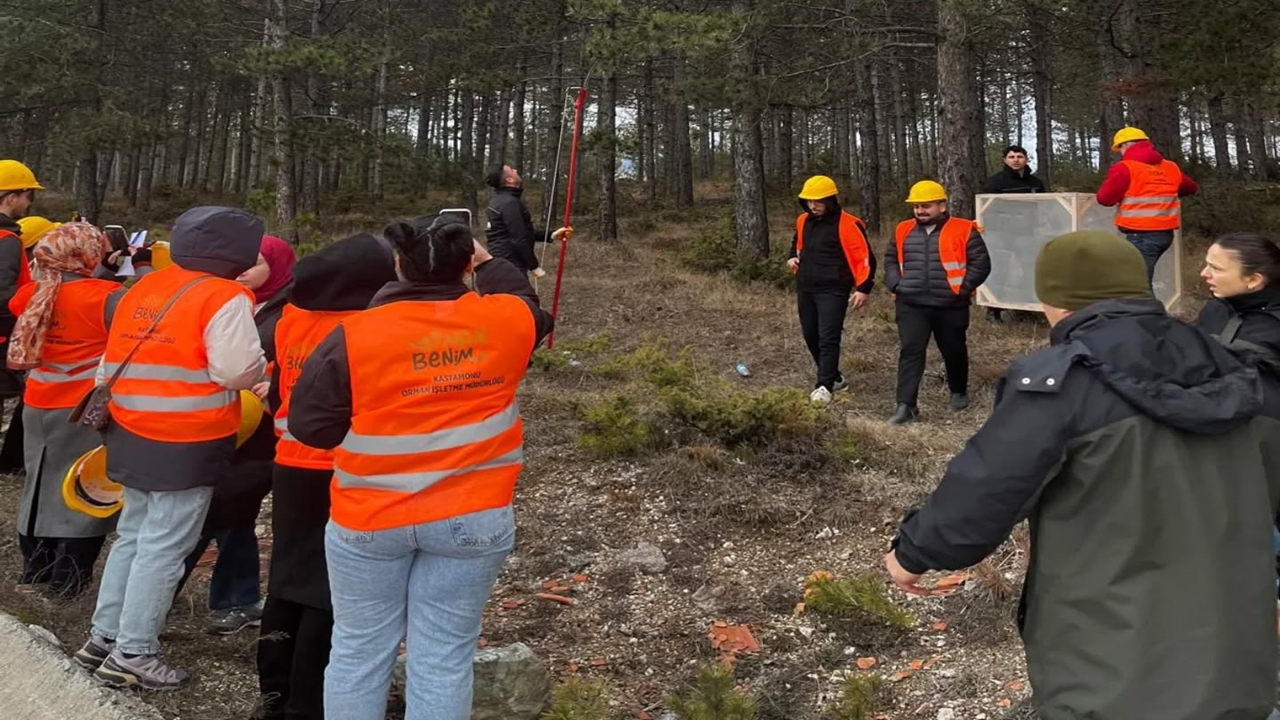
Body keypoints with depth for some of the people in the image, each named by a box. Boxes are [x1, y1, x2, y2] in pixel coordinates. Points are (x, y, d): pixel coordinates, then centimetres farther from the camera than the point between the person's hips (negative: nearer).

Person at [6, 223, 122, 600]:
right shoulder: (102, 296, -18)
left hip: (38, 406, 6)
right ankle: (68, 581, 10)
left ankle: (35, 572, 28)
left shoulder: (32, 293, 2)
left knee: (42, 486, 18)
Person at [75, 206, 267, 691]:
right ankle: (132, 655, 8)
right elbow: (240, 372, -19)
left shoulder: (142, 288, 12)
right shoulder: (225, 299, -13)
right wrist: (261, 364, 1)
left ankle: (104, 636, 30)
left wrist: (109, 404, 26)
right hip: (188, 445, -8)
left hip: (133, 434, 8)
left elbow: (114, 360, 16)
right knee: (163, 547, 1)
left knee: (133, 536, 20)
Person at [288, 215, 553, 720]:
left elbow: (307, 423, -5)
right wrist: (487, 262, 31)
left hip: (370, 517, -1)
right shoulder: (505, 320, -5)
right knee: (444, 656, 9)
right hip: (473, 516, 1)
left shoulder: (356, 335, -11)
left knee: (360, 649, 15)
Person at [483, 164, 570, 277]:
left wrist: (551, 236, 18)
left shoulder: (501, 201, 15)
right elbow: (519, 239, -21)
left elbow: (524, 233, 21)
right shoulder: (509, 203, -18)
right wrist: (534, 266, -14)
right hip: (510, 267, -11)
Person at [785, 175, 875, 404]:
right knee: (811, 336, 12)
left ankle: (824, 386, -12)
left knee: (828, 338, -12)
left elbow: (865, 257, -11)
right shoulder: (803, 221, 10)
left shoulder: (847, 225, -11)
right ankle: (834, 378, 26)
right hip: (805, 289, 8)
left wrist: (863, 288, -16)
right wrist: (793, 258, 10)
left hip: (832, 291, -8)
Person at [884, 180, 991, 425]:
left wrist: (963, 288, -11)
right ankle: (906, 405, -9)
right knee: (910, 352, -8)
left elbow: (981, 263, -5)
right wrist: (895, 284, 4)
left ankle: (959, 392, 39)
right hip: (911, 305, 2)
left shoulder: (963, 230, -5)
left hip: (950, 306, -2)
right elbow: (890, 259, 18)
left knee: (954, 351, 15)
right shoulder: (903, 231, 7)